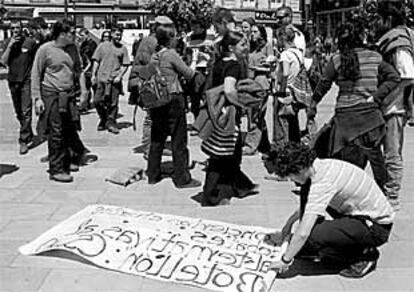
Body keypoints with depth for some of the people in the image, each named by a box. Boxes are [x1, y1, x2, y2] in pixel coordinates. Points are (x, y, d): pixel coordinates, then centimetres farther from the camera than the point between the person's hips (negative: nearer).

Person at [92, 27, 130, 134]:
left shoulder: (123, 48, 6)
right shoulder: (102, 46, 9)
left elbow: (125, 65, 5)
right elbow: (96, 61, 10)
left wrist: (119, 76, -8)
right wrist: (93, 75, 3)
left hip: (115, 80, -1)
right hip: (101, 78, 1)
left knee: (113, 103, -1)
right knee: (97, 101, 0)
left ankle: (111, 123, 11)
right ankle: (103, 119, 21)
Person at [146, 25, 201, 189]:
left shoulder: (151, 55, 4)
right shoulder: (171, 54, -12)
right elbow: (188, 74, -6)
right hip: (173, 99, -6)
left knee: (157, 139, 15)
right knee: (178, 140, 2)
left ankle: (153, 175, 22)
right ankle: (182, 178, 7)